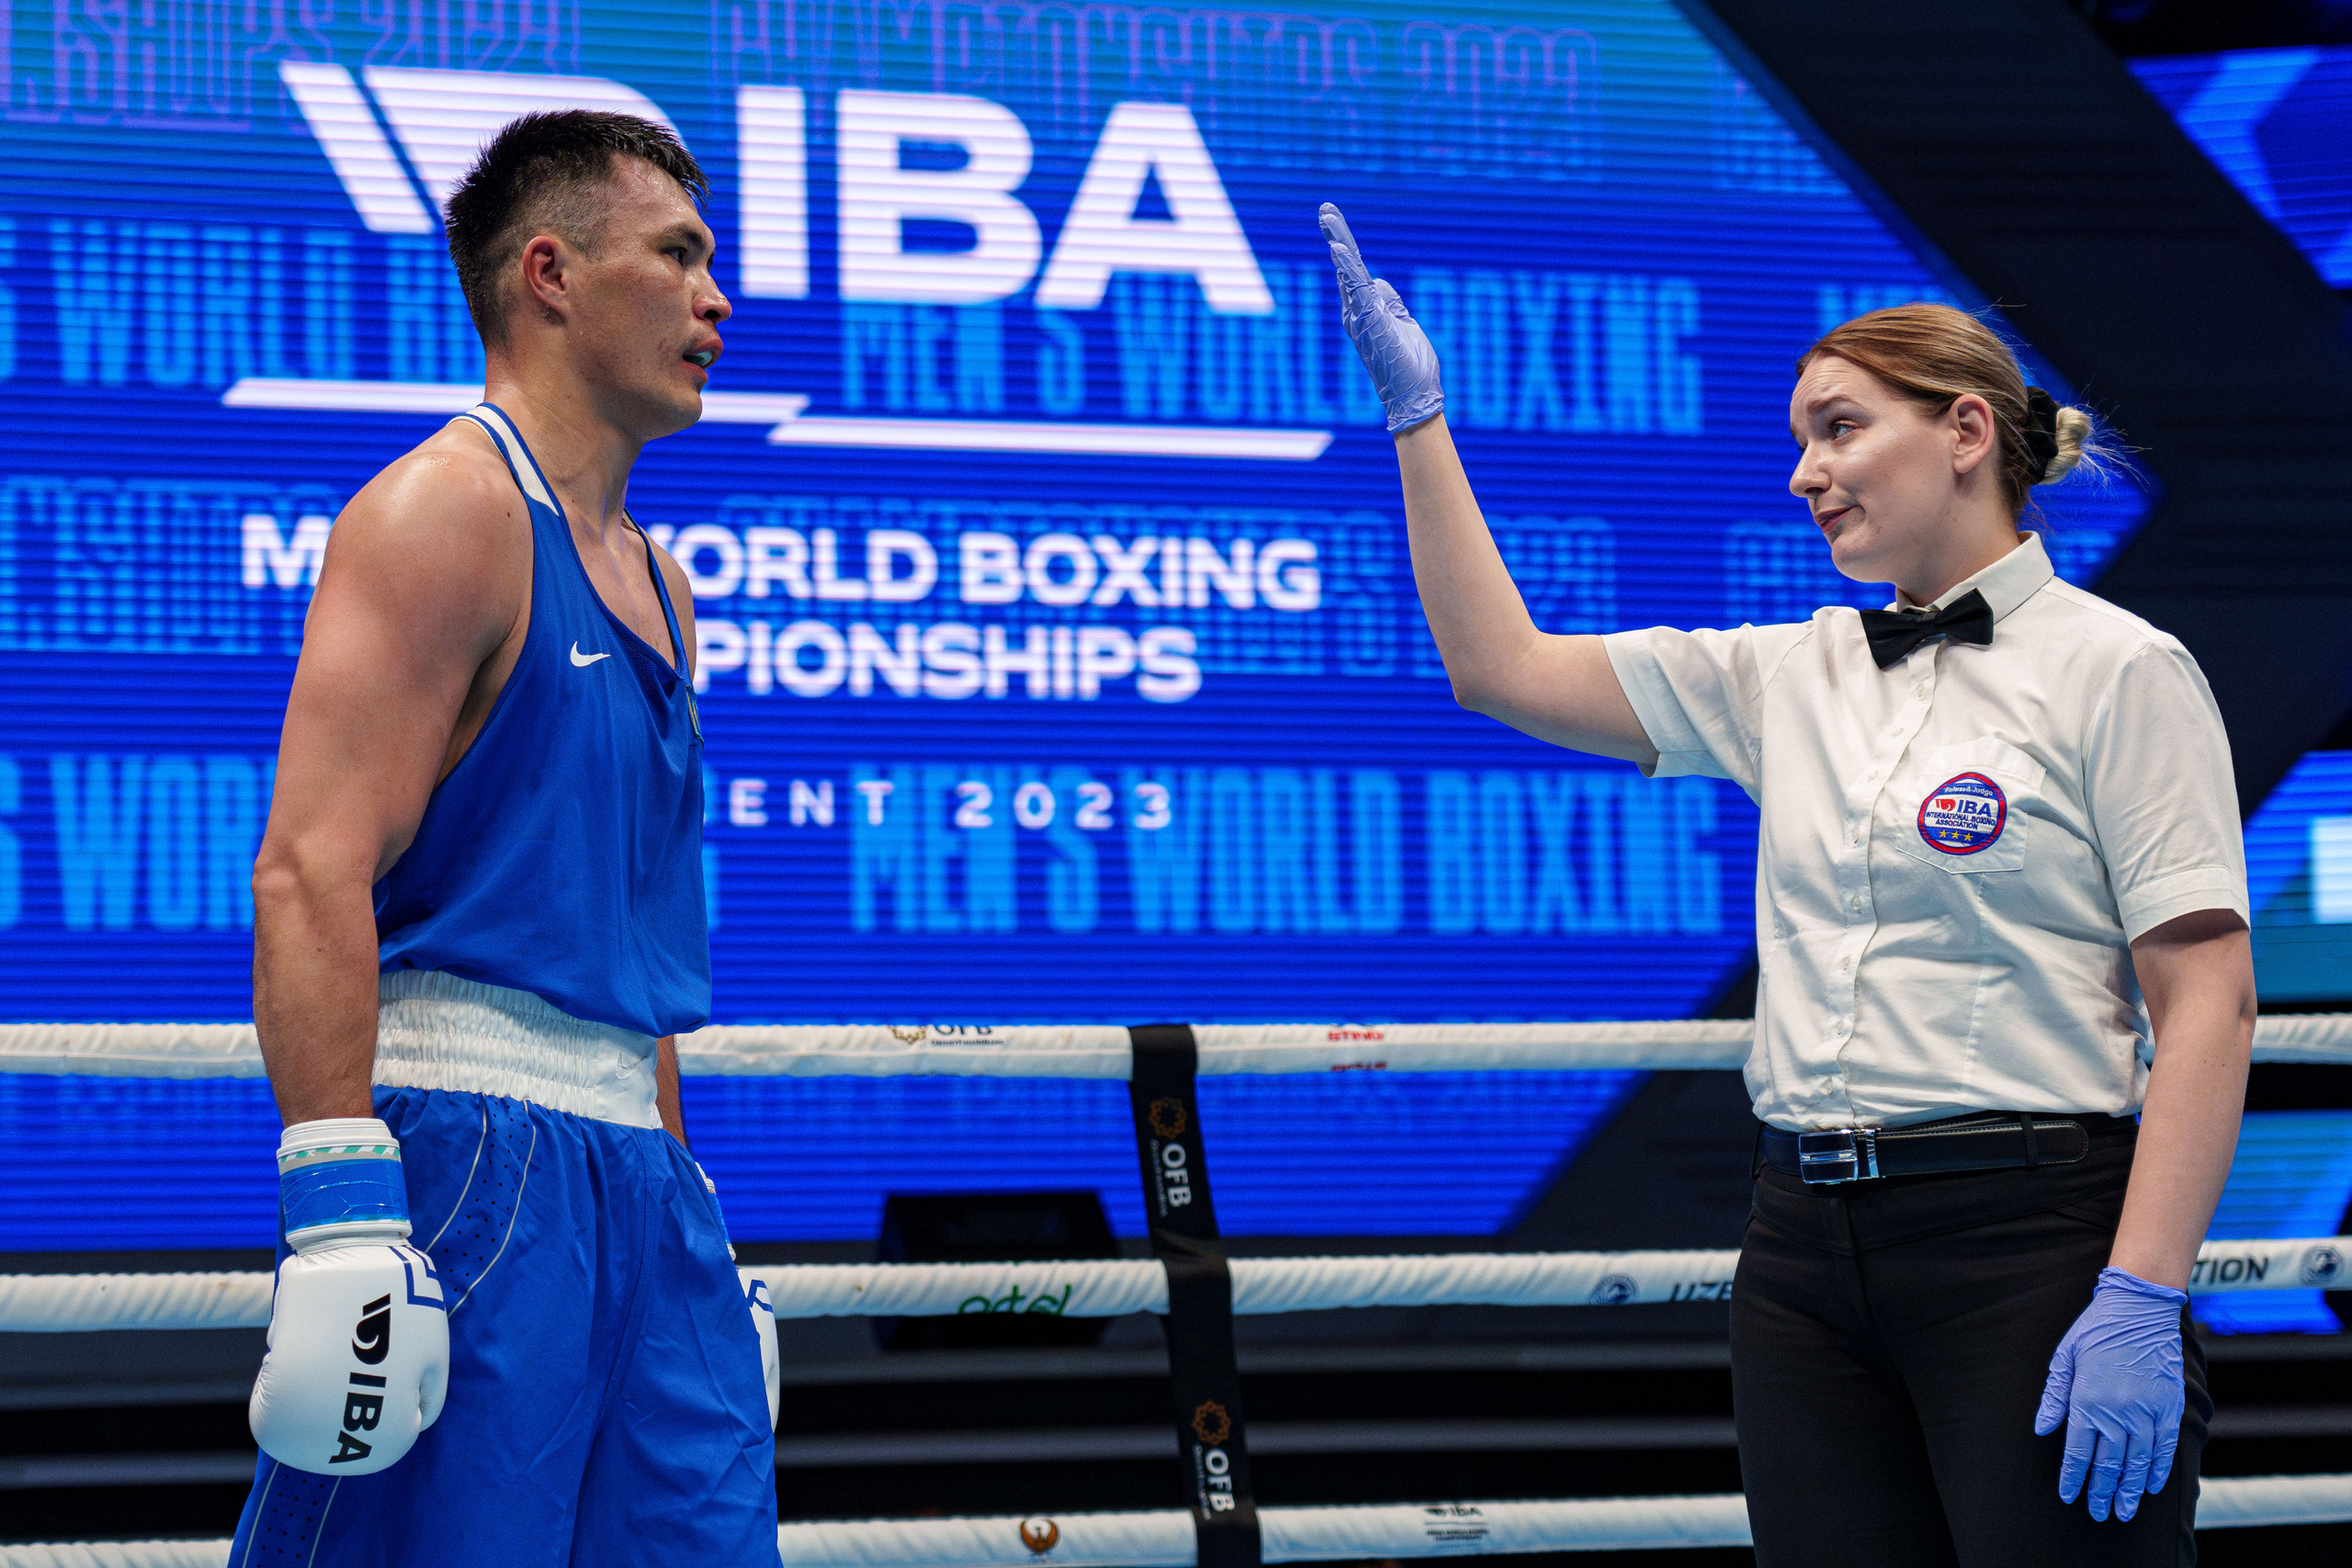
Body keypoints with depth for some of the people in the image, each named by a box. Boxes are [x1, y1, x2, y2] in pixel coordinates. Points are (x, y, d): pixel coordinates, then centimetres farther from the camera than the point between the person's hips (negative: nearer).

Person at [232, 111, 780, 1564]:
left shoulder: (655, 585, 21)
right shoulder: (446, 510, -7)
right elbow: (313, 868, -17)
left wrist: (687, 1203, 24)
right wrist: (344, 1212, -26)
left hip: (632, 1172, 9)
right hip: (465, 1154, -9)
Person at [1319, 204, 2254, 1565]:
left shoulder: (2119, 671, -4)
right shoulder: (1791, 676, 14)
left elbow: (2207, 1007, -11)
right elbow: (1502, 666, 16)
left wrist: (2142, 1300, -20)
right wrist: (1418, 413, 12)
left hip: (2031, 1239, -6)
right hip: (1808, 1249, 6)